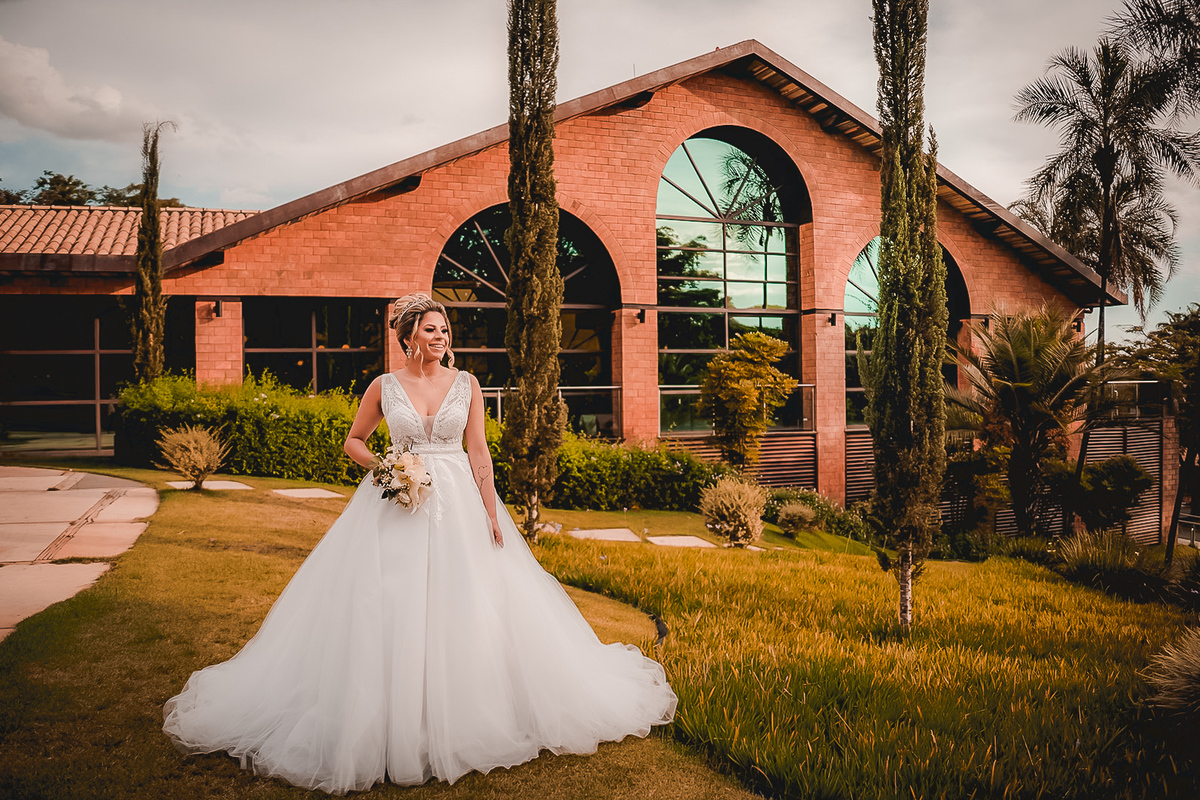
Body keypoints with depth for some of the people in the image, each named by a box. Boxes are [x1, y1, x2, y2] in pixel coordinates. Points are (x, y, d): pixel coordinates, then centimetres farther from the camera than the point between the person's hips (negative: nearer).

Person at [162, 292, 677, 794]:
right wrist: (378, 465, -8)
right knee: (393, 605, -2)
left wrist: (492, 512, -3)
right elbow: (353, 440, 12)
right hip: (399, 502, 0)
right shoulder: (384, 386, 2)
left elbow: (478, 451, 2)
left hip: (459, 502, 1)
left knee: (466, 605, 1)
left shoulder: (466, 384, 3)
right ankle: (398, 719, 11)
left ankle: (467, 716, 18)